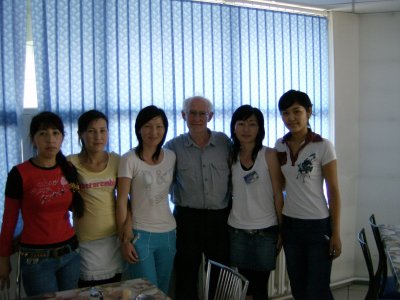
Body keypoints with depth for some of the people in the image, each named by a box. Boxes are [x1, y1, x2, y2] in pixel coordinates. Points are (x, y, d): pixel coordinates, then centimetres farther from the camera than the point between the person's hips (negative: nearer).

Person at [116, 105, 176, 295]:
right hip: (140, 234, -4)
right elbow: (121, 202, -9)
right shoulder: (129, 160, -10)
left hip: (168, 232, 5)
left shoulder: (171, 157, 4)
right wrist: (124, 239, -11)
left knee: (163, 291, 14)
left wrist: (177, 229, 13)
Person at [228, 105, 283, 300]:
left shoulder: (269, 155, -5)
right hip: (237, 231, 3)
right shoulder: (231, 157, 4)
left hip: (265, 231, -3)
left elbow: (278, 195, -4)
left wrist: (283, 229, -3)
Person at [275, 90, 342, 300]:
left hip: (318, 225, -4)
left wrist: (336, 233, -9)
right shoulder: (280, 146, 3)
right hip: (290, 224, 4)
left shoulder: (323, 146, -10)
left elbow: (333, 191, -8)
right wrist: (277, 226, 9)